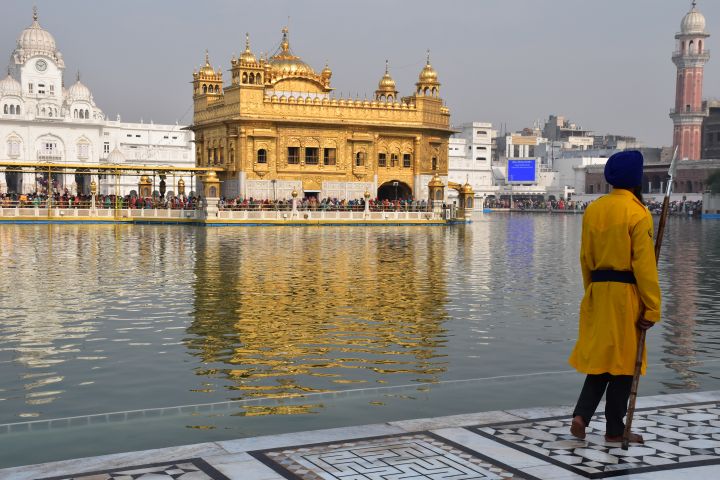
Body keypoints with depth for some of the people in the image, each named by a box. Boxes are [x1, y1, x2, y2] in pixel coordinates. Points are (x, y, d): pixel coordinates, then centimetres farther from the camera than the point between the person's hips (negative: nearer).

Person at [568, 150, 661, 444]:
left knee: (601, 355, 15)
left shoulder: (592, 210, 6)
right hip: (626, 294, -5)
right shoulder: (638, 213, -12)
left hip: (597, 291, 6)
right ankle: (615, 430, 14)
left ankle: (581, 415, 2)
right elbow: (644, 265, -14)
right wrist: (652, 308, -10)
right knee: (623, 359, 5)